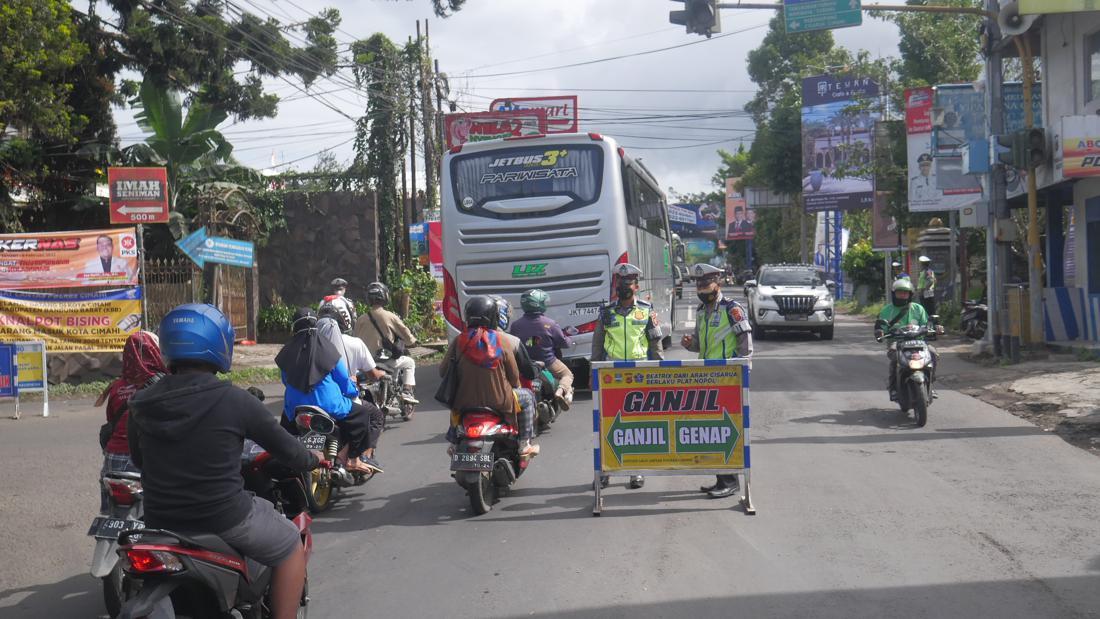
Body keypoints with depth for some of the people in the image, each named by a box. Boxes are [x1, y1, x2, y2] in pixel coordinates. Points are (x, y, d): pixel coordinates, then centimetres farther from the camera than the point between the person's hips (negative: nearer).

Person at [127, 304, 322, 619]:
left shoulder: (141, 404, -2)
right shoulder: (235, 401, -15)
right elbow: (283, 446, -2)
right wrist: (312, 459, 20)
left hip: (160, 522, 5)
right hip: (224, 518, -5)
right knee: (291, 546, 18)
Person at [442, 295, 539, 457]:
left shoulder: (459, 340, -8)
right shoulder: (501, 340, -10)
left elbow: (443, 371, -1)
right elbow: (514, 375, -5)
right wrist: (515, 387, 18)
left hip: (466, 402, 2)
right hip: (499, 402, -2)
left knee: (454, 401, 37)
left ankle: (454, 442, 38)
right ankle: (524, 444, 23)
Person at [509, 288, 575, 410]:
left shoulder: (516, 325, -9)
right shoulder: (549, 323, -15)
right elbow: (564, 342, -5)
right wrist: (570, 340, 18)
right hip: (548, 362, -3)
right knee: (567, 374, 18)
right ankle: (561, 391, -11)